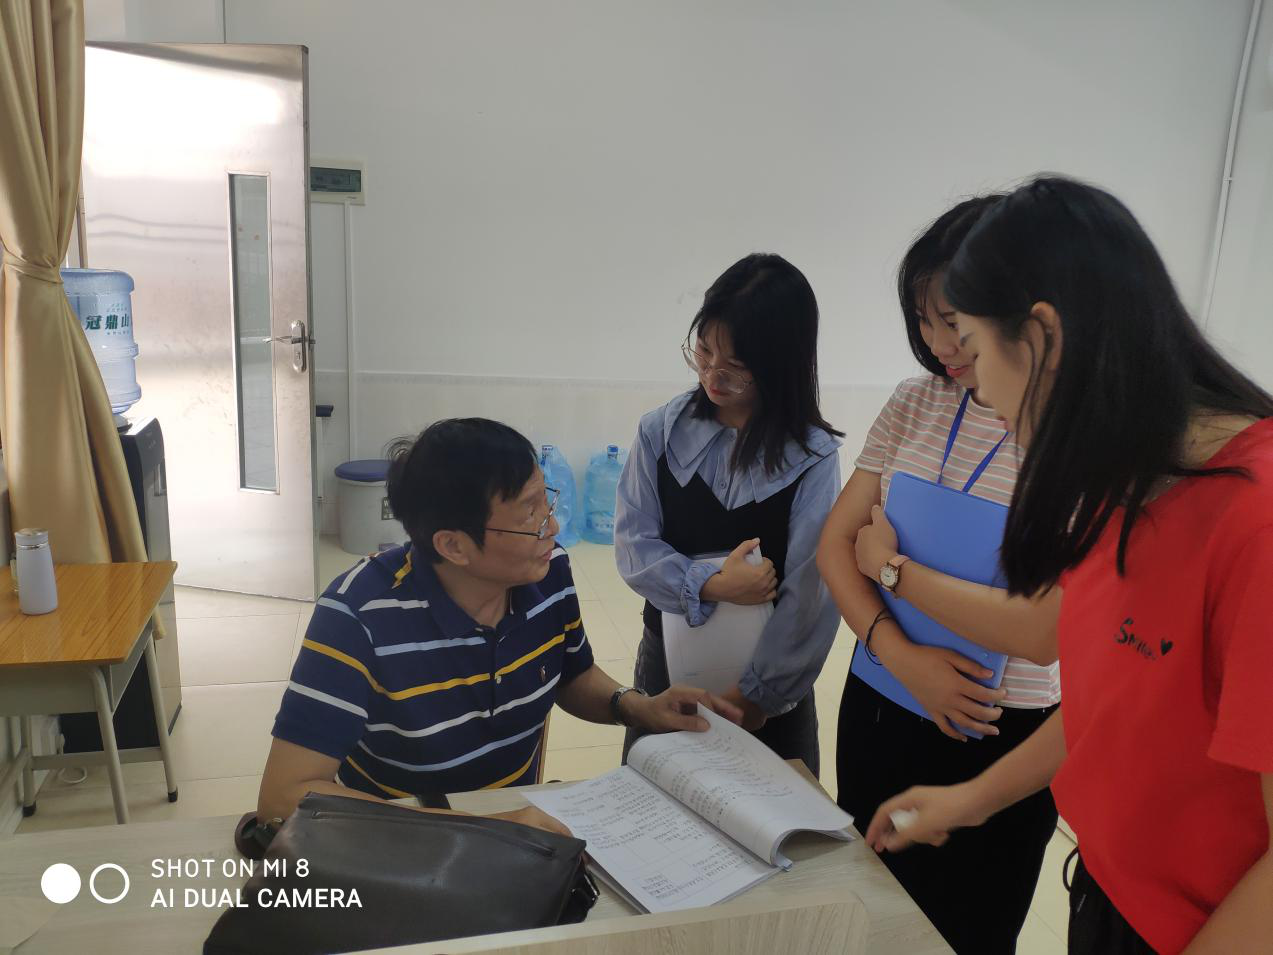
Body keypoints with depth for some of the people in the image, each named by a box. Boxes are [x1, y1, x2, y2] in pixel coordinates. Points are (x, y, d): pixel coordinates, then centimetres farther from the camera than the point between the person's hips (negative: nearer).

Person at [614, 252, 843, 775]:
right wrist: (711, 585, -23)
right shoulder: (661, 431, -8)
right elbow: (633, 545, -7)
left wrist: (755, 694, -13)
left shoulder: (812, 456, -15)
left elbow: (812, 593, -15)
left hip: (766, 675, -2)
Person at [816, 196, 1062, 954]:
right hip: (878, 707, 5)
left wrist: (891, 564, -15)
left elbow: (1041, 631, -25)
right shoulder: (916, 404, -3)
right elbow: (836, 542, -1)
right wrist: (899, 652, -16)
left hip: (999, 737, -5)